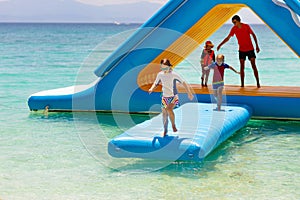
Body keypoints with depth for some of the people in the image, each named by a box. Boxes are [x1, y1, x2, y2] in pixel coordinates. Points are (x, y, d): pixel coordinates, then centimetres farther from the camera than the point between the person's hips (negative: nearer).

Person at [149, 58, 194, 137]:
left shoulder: (174, 74, -14)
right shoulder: (160, 74, -2)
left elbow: (183, 83, -9)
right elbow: (155, 83, 11)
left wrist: (189, 93, -10)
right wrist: (151, 88, -11)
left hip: (173, 97, -4)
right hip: (165, 97, 4)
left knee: (169, 109, -28)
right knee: (164, 113, 9)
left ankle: (173, 125, -6)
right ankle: (165, 130, 28)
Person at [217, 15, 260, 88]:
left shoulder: (246, 26, -11)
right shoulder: (234, 29, -5)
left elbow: (253, 35, -2)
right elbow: (228, 38, 2)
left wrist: (257, 46, -2)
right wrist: (220, 45, -3)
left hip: (250, 49, -2)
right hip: (241, 50, 2)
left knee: (253, 65, -4)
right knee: (242, 66, 0)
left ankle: (258, 83, 0)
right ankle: (242, 84, 3)